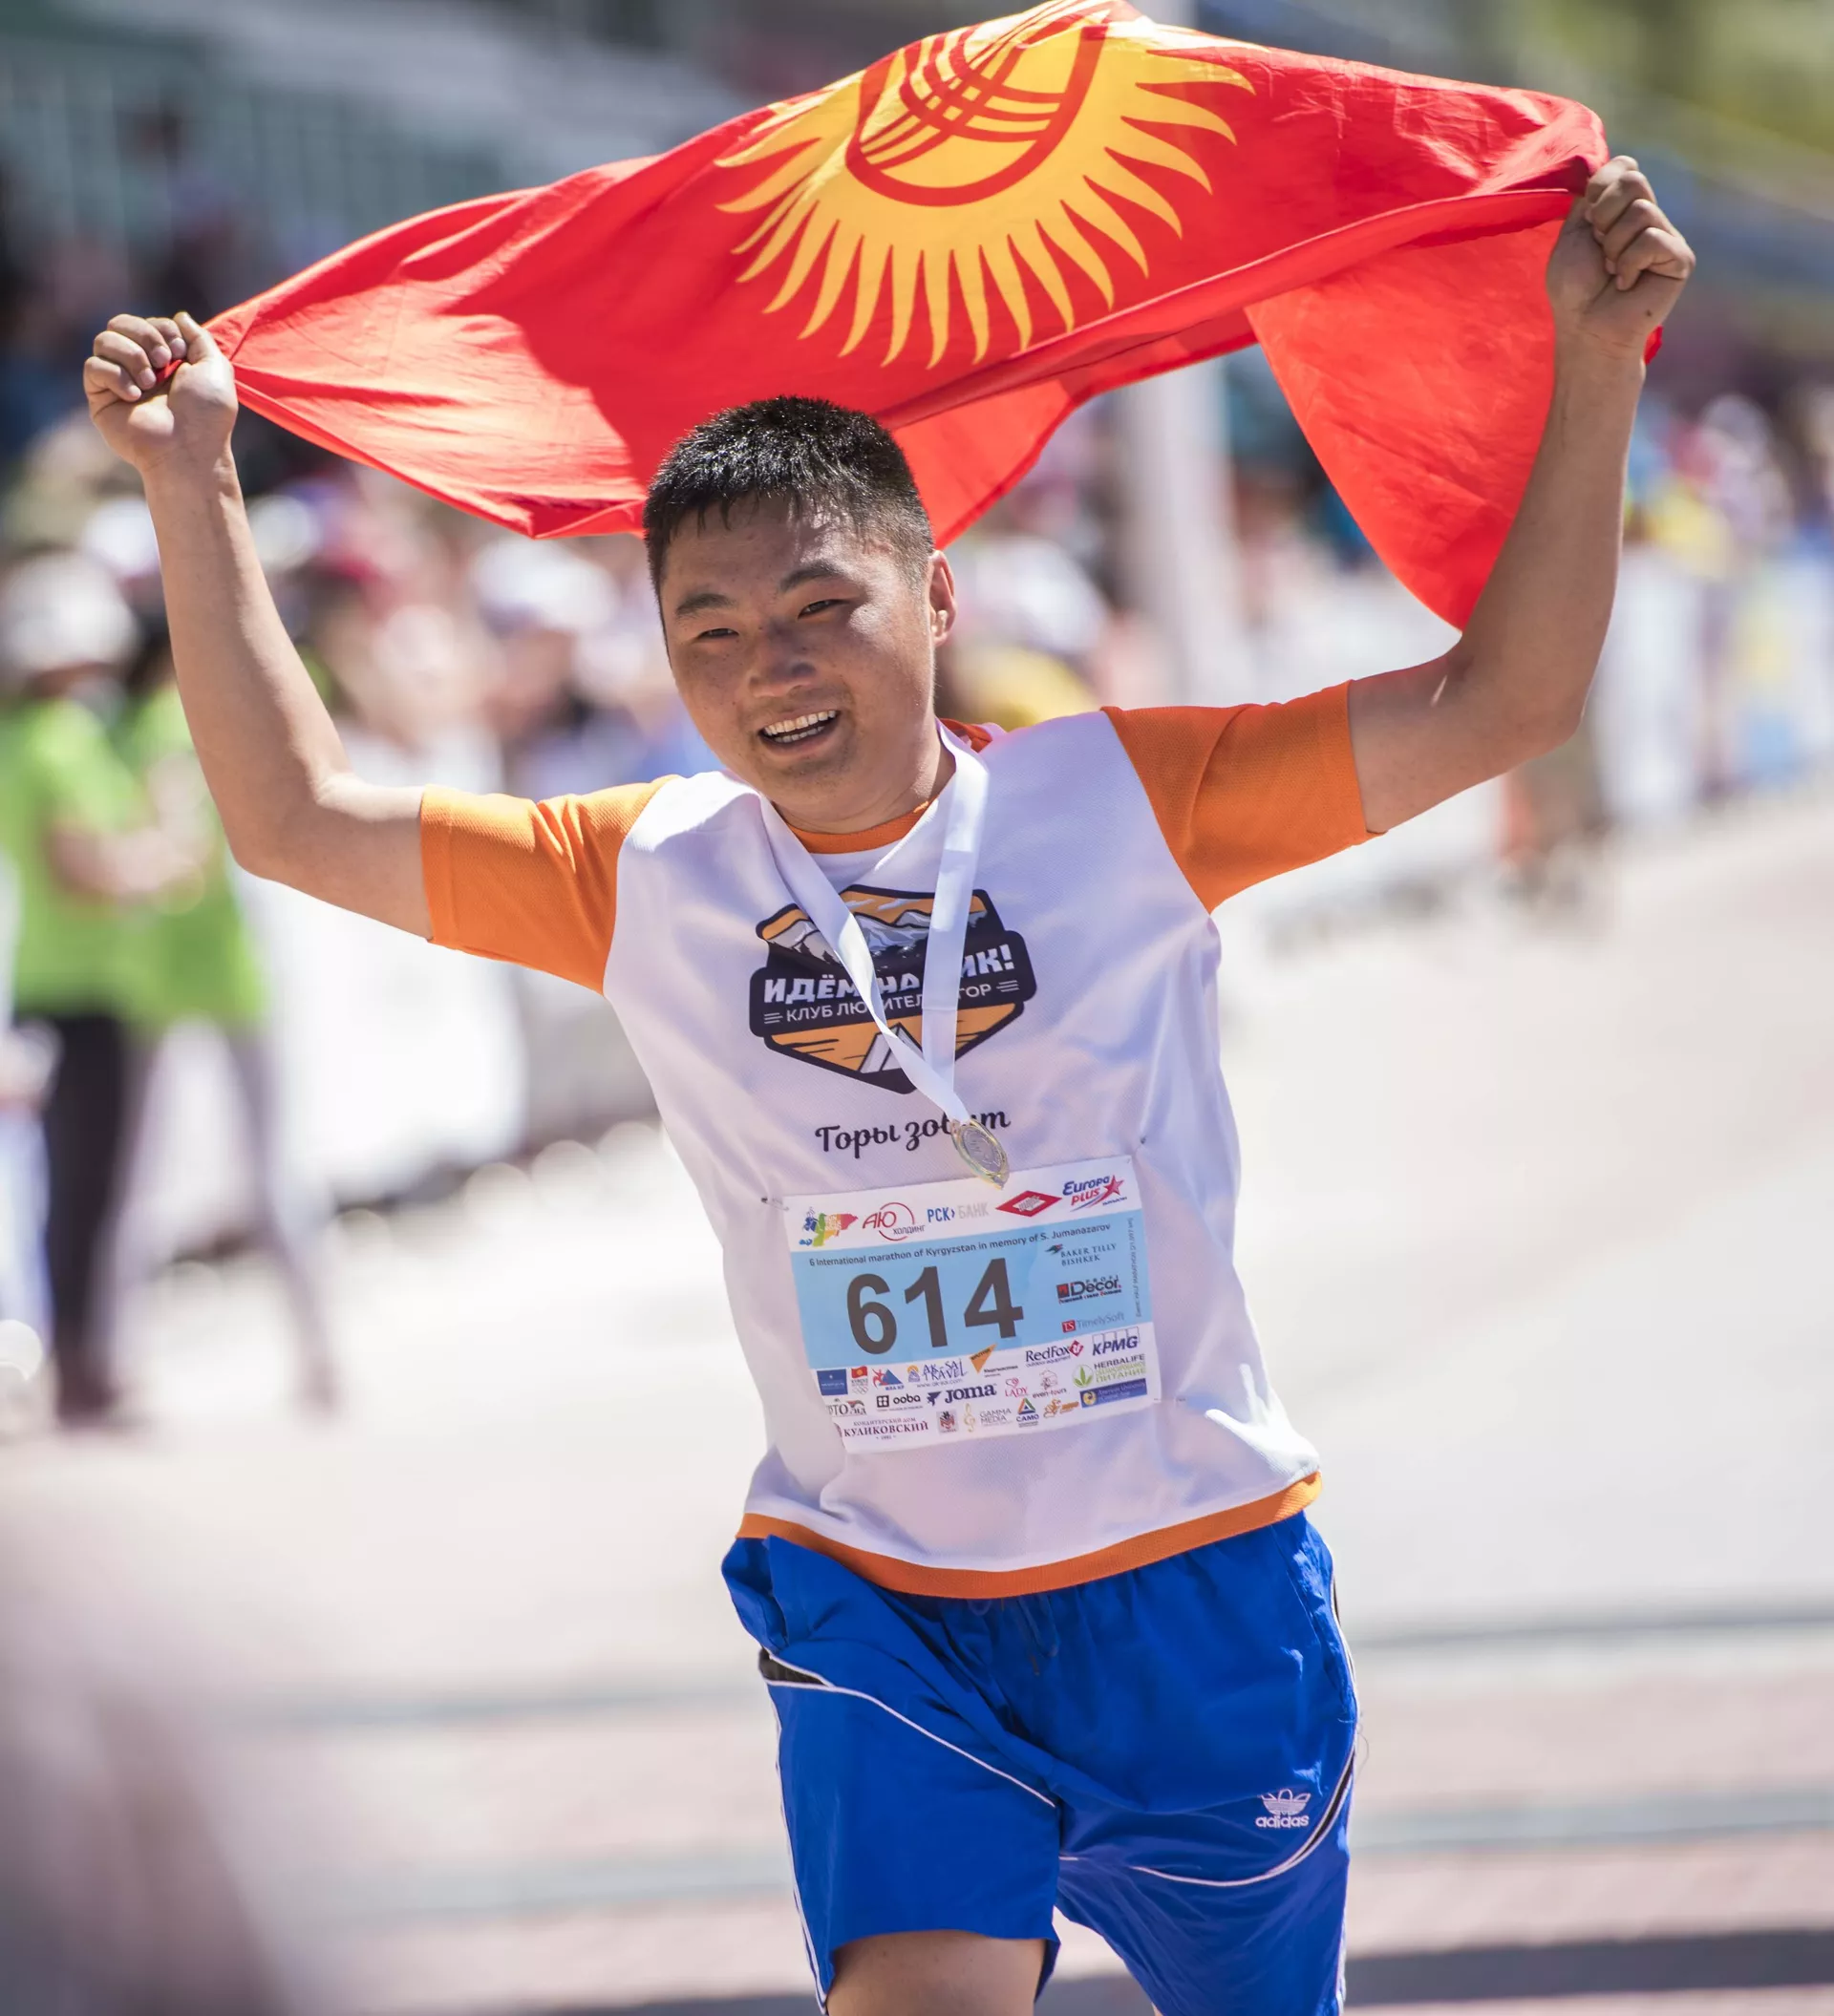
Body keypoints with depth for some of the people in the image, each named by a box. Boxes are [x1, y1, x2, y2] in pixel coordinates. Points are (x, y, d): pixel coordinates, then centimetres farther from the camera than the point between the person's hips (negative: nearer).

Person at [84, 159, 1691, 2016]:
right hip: (876, 1615, 0)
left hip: (1192, 1587, 0)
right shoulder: (649, 881, 2)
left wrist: (1593, 371, -15)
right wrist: (191, 490, 0)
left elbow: (1497, 704, -5)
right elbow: (295, 819, 5)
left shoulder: (1119, 802, -3)